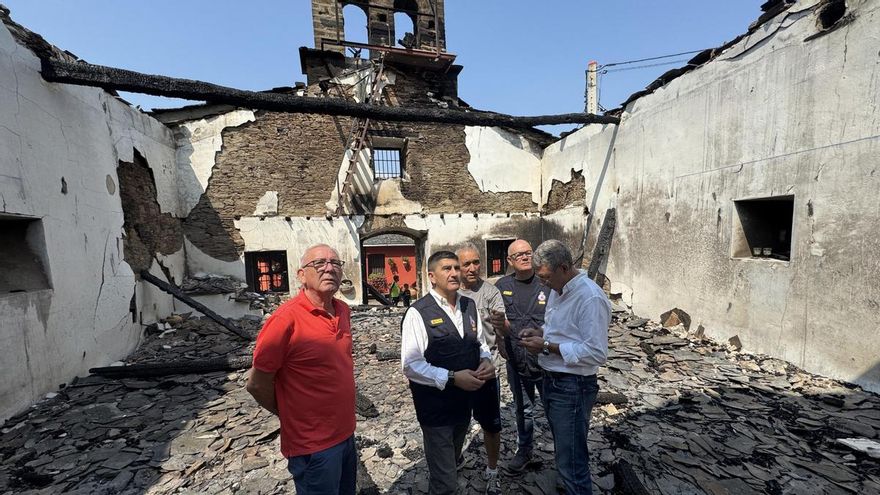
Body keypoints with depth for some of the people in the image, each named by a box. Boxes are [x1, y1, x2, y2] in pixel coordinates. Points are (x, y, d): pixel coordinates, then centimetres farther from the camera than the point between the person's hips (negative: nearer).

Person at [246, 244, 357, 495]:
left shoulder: (343, 311, -2)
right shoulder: (286, 318, -23)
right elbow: (257, 384, -15)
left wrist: (340, 416, 12)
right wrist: (290, 414, -1)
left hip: (346, 433, 7)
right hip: (312, 445, -7)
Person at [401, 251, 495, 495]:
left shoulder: (469, 306, 1)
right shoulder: (418, 313, -19)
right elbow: (411, 365, -22)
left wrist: (486, 360, -8)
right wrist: (452, 378, -26)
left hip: (465, 401, 7)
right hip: (435, 406, -6)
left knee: (452, 463, 29)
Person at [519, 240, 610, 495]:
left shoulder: (590, 298, -23)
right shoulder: (558, 290, 6)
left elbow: (596, 353, -24)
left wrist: (547, 346, -23)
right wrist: (541, 332, 0)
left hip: (573, 388, -9)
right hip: (552, 380, 9)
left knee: (571, 464, 5)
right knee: (563, 450, 26)